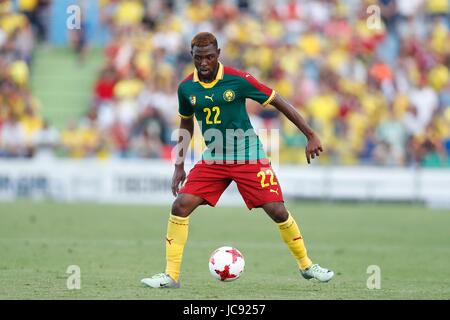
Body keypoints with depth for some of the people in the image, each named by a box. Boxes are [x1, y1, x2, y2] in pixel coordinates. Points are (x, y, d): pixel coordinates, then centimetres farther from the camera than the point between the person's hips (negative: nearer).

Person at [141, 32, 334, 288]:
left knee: (277, 211, -9)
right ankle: (171, 275, -3)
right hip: (213, 159, 3)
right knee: (181, 205, -12)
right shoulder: (186, 87, -3)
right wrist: (179, 166, 10)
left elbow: (278, 102, -8)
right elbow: (186, 124, 14)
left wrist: (311, 136, -8)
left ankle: (306, 265, 14)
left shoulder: (237, 80, -15)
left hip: (248, 156, -3)